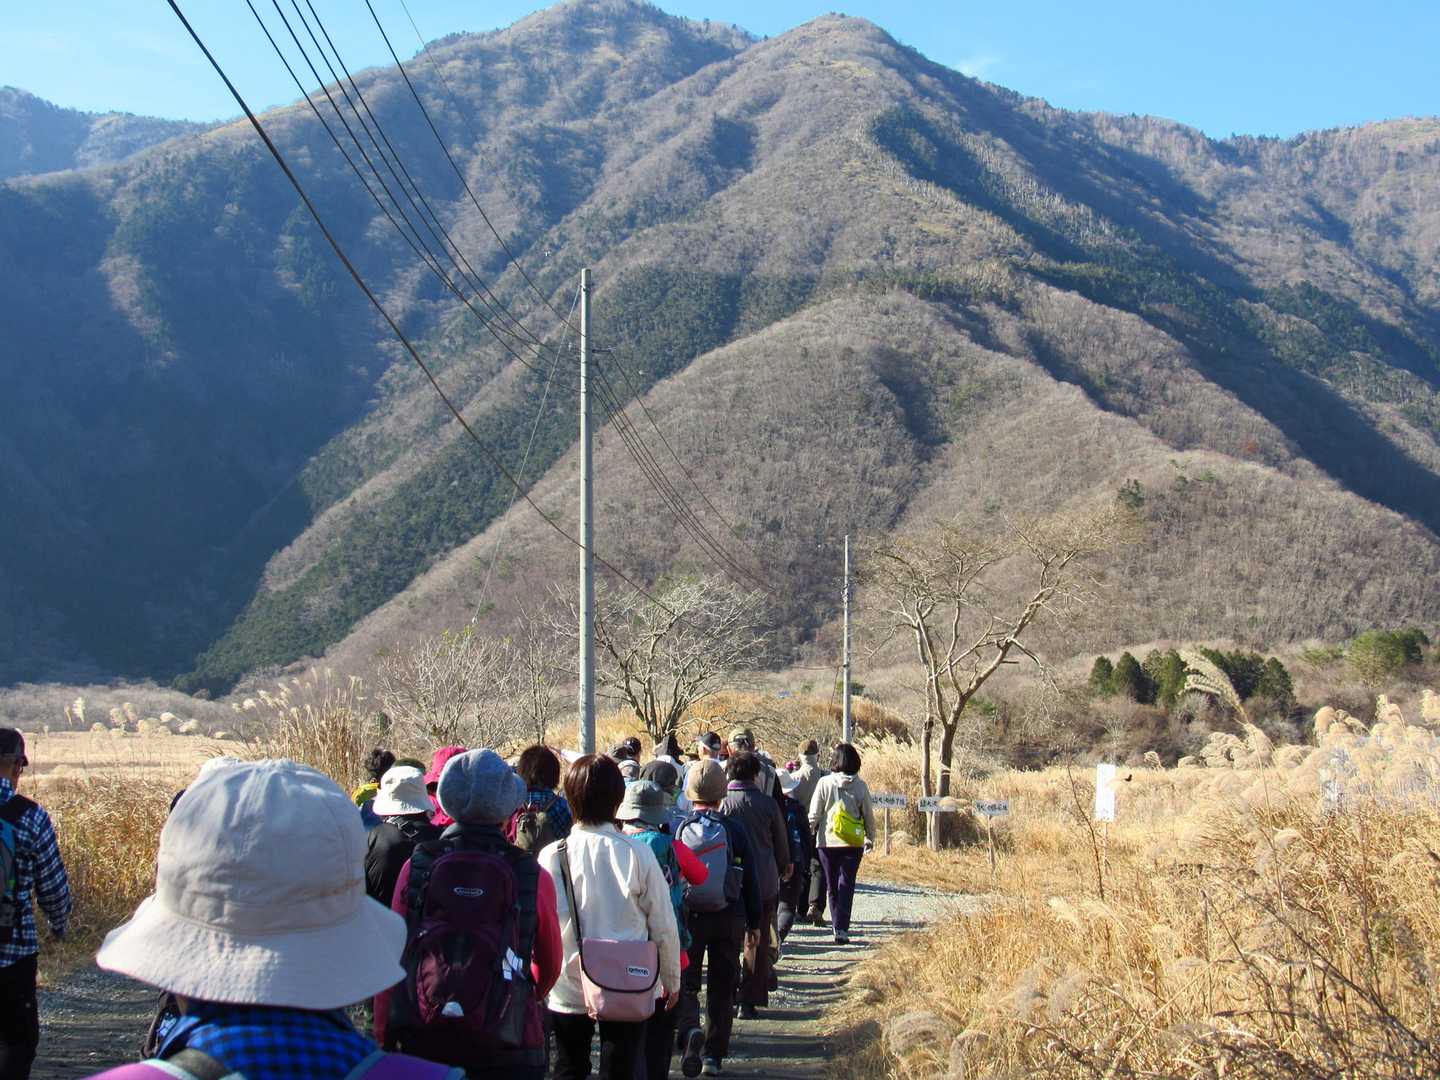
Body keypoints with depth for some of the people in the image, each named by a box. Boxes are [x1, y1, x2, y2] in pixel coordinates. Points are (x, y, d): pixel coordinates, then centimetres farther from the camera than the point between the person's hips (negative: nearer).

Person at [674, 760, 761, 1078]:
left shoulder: (677, 830, -6)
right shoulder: (734, 829, -6)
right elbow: (750, 880, -2)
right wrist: (754, 921, 8)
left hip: (686, 917, 0)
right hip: (728, 919, 0)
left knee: (685, 983, 8)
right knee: (722, 988, 12)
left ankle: (690, 1031, -19)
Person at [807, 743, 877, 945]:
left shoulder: (825, 783, -6)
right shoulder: (860, 786, -3)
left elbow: (814, 814, -4)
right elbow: (869, 816, 5)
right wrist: (870, 838, 19)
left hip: (827, 841, 0)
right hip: (853, 843, 0)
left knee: (832, 886, 13)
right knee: (846, 885, 3)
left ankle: (837, 926, 16)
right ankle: (842, 929, -7)